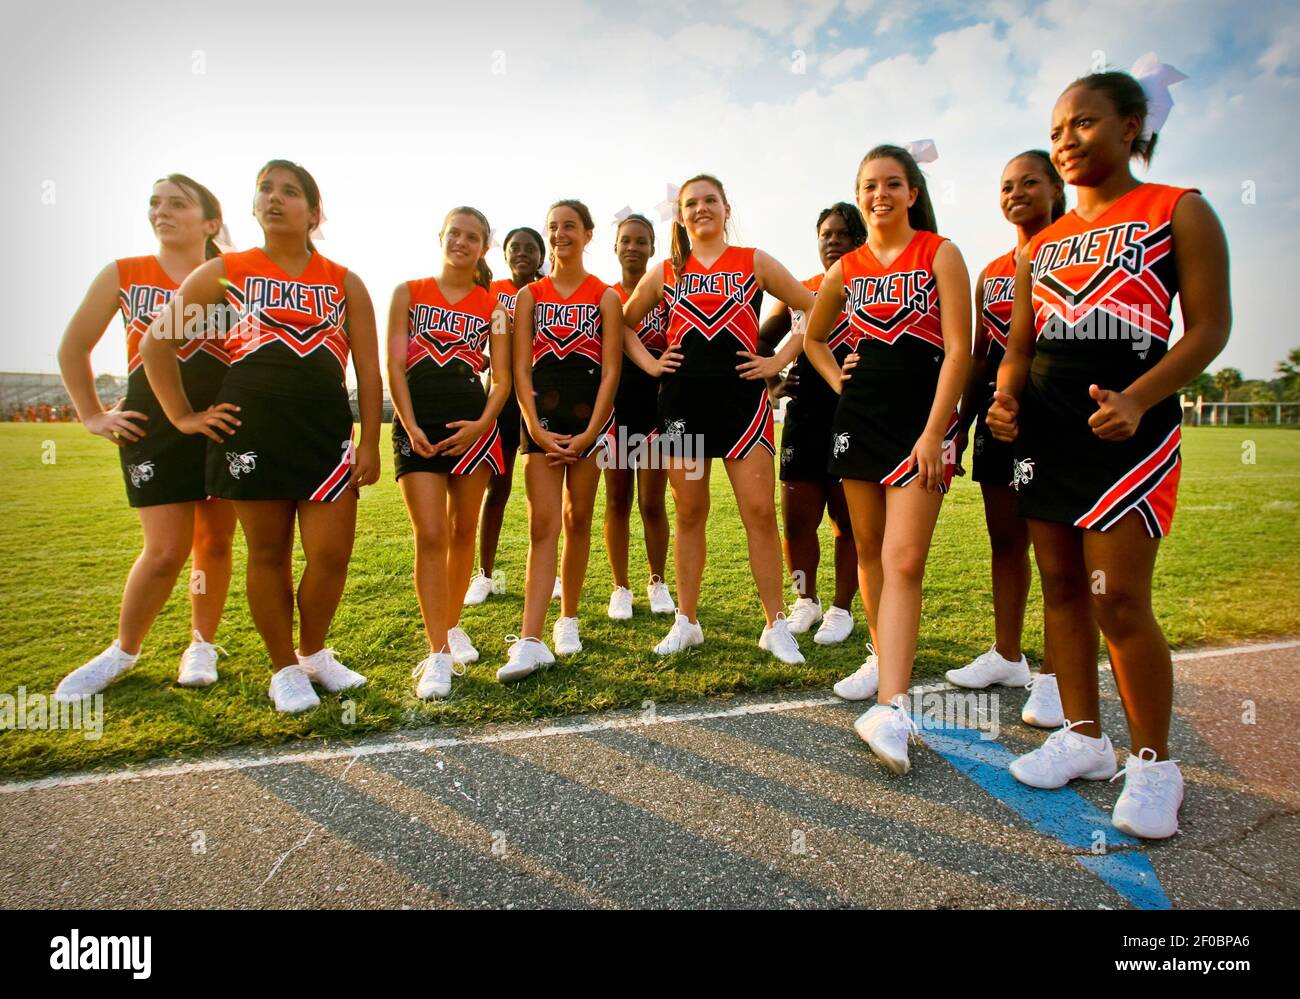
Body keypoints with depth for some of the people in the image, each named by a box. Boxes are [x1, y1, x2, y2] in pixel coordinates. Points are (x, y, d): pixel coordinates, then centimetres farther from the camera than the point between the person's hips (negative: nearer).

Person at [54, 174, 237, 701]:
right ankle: (123, 649, 18)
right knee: (165, 550, -6)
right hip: (153, 430, 0)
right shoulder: (123, 275, 5)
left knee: (214, 543, 6)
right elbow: (73, 348, 13)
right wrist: (93, 415, 8)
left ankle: (202, 644, 24)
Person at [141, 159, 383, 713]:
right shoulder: (227, 272, 9)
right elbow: (155, 341, 12)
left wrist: (370, 443, 0)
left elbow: (368, 370, 7)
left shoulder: (345, 283, 10)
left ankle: (314, 652, 24)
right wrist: (183, 416, 5)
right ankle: (285, 670, 21)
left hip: (327, 431, 1)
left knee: (331, 554, -2)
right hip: (251, 430, 0)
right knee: (268, 553, 5)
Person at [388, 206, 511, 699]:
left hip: (472, 425, 2)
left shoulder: (493, 305, 11)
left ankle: (453, 627, 27)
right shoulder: (409, 292, 10)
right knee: (430, 536, -10)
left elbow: (502, 376, 5)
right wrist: (410, 425, -10)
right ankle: (438, 654, -8)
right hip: (419, 425, -1)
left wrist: (483, 424, -12)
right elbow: (394, 365, 2)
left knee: (463, 531, 8)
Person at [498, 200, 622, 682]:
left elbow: (610, 371, -1)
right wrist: (536, 429, -9)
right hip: (542, 418, 0)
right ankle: (530, 642, -10)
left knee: (577, 521, 6)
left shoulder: (605, 297, 5)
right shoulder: (530, 295, 9)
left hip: (590, 418, 0)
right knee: (543, 525, -7)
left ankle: (568, 620, 21)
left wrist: (589, 434, -10)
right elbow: (521, 370, 3)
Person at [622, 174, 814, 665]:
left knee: (760, 512, -5)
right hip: (682, 400, 2)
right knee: (689, 515, 6)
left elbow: (815, 310, 6)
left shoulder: (755, 263, 7)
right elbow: (623, 322, 22)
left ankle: (776, 625, 6)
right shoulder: (665, 272, 12)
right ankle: (686, 622, 17)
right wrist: (647, 363, 7)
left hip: (741, 396, -2)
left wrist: (779, 361, -1)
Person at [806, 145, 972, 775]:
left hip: (921, 418, -5)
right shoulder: (846, 268, 12)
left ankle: (891, 709, -19)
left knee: (903, 558, -15)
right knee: (868, 548, 11)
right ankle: (883, 657, 29)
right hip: (860, 415, 5)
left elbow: (958, 349, -7)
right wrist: (838, 383, 10)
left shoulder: (940, 254, 0)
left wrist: (933, 433, -15)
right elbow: (813, 336, 27)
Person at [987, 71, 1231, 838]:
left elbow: (1210, 326, -5)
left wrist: (1137, 399, -21)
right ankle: (1085, 737, 22)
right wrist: (1006, 397, -4)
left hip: (1127, 429, -6)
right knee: (1062, 587, 8)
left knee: (1119, 600, -8)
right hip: (1045, 429, 6)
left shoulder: (1178, 212, 2)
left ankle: (1154, 762, 11)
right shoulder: (1042, 243, 17)